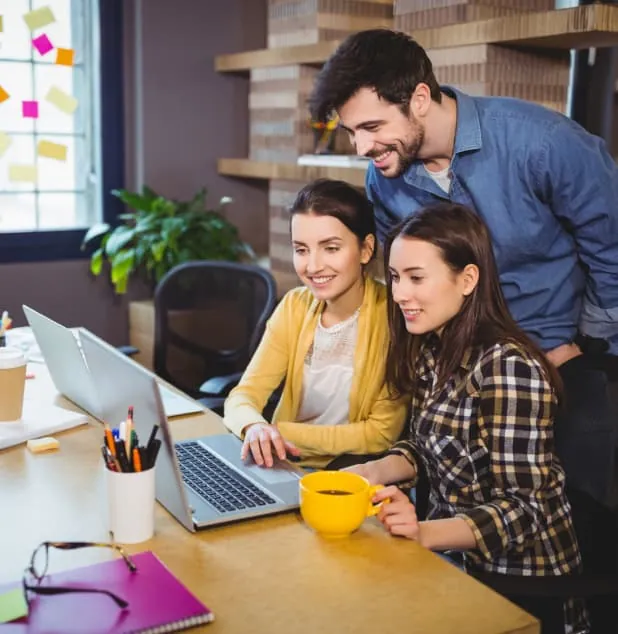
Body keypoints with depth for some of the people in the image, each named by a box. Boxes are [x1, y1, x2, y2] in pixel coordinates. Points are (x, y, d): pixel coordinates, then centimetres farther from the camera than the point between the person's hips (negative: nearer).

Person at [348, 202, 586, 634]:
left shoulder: (508, 368, -23)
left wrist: (424, 534, -36)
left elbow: (523, 509, -22)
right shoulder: (432, 349, 2)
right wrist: (373, 473, -8)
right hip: (454, 556, 7)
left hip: (514, 570, -7)